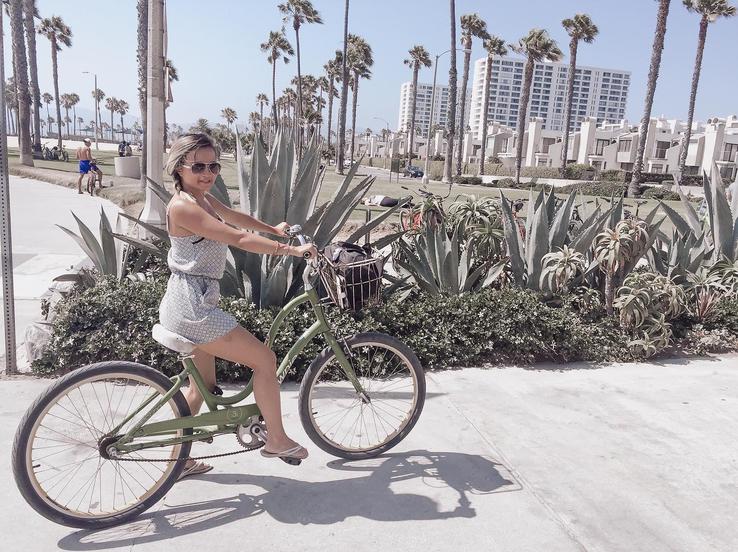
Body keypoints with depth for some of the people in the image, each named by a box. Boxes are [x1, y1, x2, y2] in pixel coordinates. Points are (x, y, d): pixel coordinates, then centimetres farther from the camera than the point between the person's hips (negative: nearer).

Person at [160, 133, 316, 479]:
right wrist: (291, 249, -22)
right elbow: (238, 239, -25)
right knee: (265, 359, -2)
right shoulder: (183, 206, -18)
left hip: (192, 304, 10)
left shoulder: (203, 198, 10)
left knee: (202, 385, 19)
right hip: (192, 307, -10)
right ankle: (276, 440, 13)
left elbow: (235, 217, 26)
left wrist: (274, 229, 35)